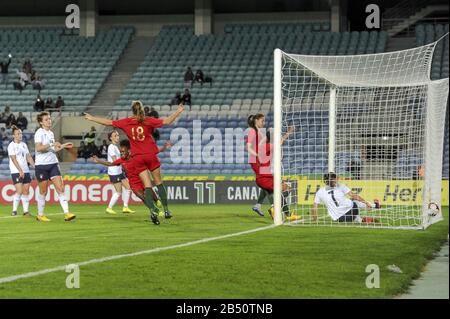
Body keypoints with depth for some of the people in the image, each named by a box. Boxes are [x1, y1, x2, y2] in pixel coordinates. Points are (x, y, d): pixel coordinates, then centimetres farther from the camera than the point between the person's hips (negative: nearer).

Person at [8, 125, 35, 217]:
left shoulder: (24, 145, 14)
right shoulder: (11, 146, -5)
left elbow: (29, 157, 15)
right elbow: (14, 159, -12)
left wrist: (35, 167, 4)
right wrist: (20, 170, -19)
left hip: (26, 171, 6)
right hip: (16, 172, -6)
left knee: (26, 191, 2)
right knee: (19, 191, -14)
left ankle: (26, 211, 4)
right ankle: (14, 210, -4)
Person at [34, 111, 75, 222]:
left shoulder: (51, 133, 15)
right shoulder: (39, 133, -7)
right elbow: (38, 148, -21)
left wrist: (63, 146, 14)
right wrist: (52, 144, -23)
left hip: (53, 164, 6)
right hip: (42, 164, -6)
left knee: (60, 188, -7)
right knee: (43, 191, 2)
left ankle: (66, 213, -14)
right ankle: (40, 215, 16)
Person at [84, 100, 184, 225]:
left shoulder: (126, 122, 1)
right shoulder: (148, 121, -4)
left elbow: (108, 122, 7)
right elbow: (167, 121, -10)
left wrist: (91, 118, 17)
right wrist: (178, 112, 1)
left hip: (137, 158, 1)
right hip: (151, 155, -1)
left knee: (147, 185, -2)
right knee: (159, 183, 10)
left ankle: (153, 210, -21)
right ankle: (166, 210, 11)